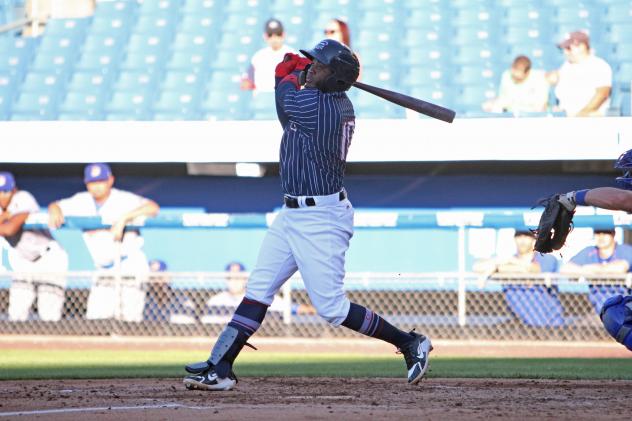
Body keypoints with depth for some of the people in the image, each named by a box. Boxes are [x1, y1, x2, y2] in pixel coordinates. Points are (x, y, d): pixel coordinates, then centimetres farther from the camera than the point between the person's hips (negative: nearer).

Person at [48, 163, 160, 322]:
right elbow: (55, 206, 14)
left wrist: (123, 219, -38)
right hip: (104, 272, 6)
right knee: (94, 318, -1)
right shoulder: (82, 201, 3)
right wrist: (55, 211, -12)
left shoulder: (124, 199, -14)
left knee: (129, 318, -12)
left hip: (131, 267, -6)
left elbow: (153, 208, -29)